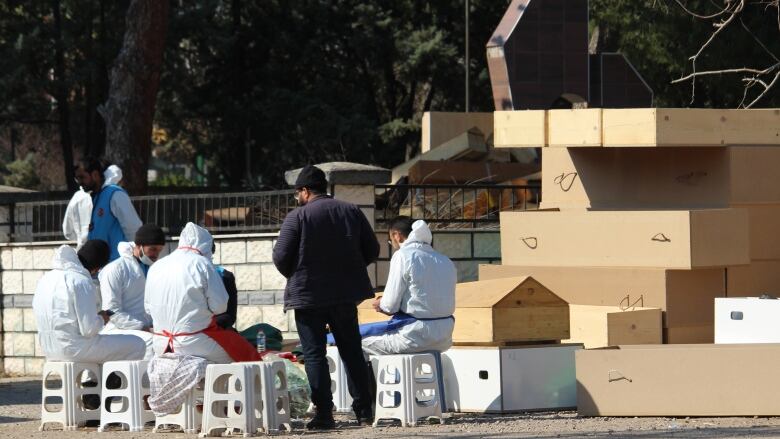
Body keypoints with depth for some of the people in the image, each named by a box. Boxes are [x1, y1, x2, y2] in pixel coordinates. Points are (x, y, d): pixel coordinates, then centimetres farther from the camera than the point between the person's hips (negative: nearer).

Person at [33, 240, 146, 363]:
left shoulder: (46, 278, 8)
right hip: (76, 350, -9)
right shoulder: (81, 282, -17)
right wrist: (101, 319, 2)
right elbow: (89, 329, -21)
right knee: (137, 345, -1)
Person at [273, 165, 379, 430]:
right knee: (352, 351, 13)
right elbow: (371, 250, 8)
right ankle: (364, 410, 12)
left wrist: (296, 277, 7)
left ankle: (324, 415, -5)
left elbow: (281, 257, -12)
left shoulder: (297, 217, -9)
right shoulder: (352, 212, 5)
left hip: (308, 296, -4)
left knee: (314, 354, 0)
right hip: (345, 294, 4)